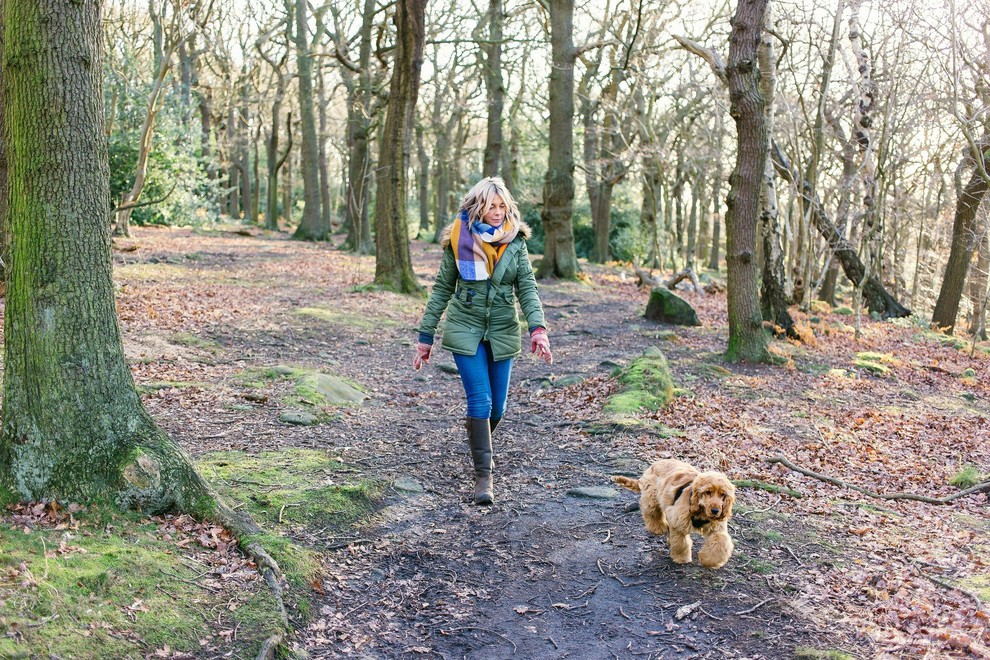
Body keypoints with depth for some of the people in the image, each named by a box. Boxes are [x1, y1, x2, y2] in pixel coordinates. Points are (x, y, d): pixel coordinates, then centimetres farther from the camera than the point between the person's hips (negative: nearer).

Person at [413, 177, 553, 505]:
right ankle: (483, 476, -5)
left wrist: (538, 328, -19)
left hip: (502, 330, 2)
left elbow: (527, 288, -4)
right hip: (465, 329, -2)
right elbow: (442, 290, 3)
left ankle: (479, 444, 41)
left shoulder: (515, 242, -3)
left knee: (497, 406, 9)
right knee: (480, 401, -12)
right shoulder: (458, 241, -5)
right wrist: (426, 336, 3)